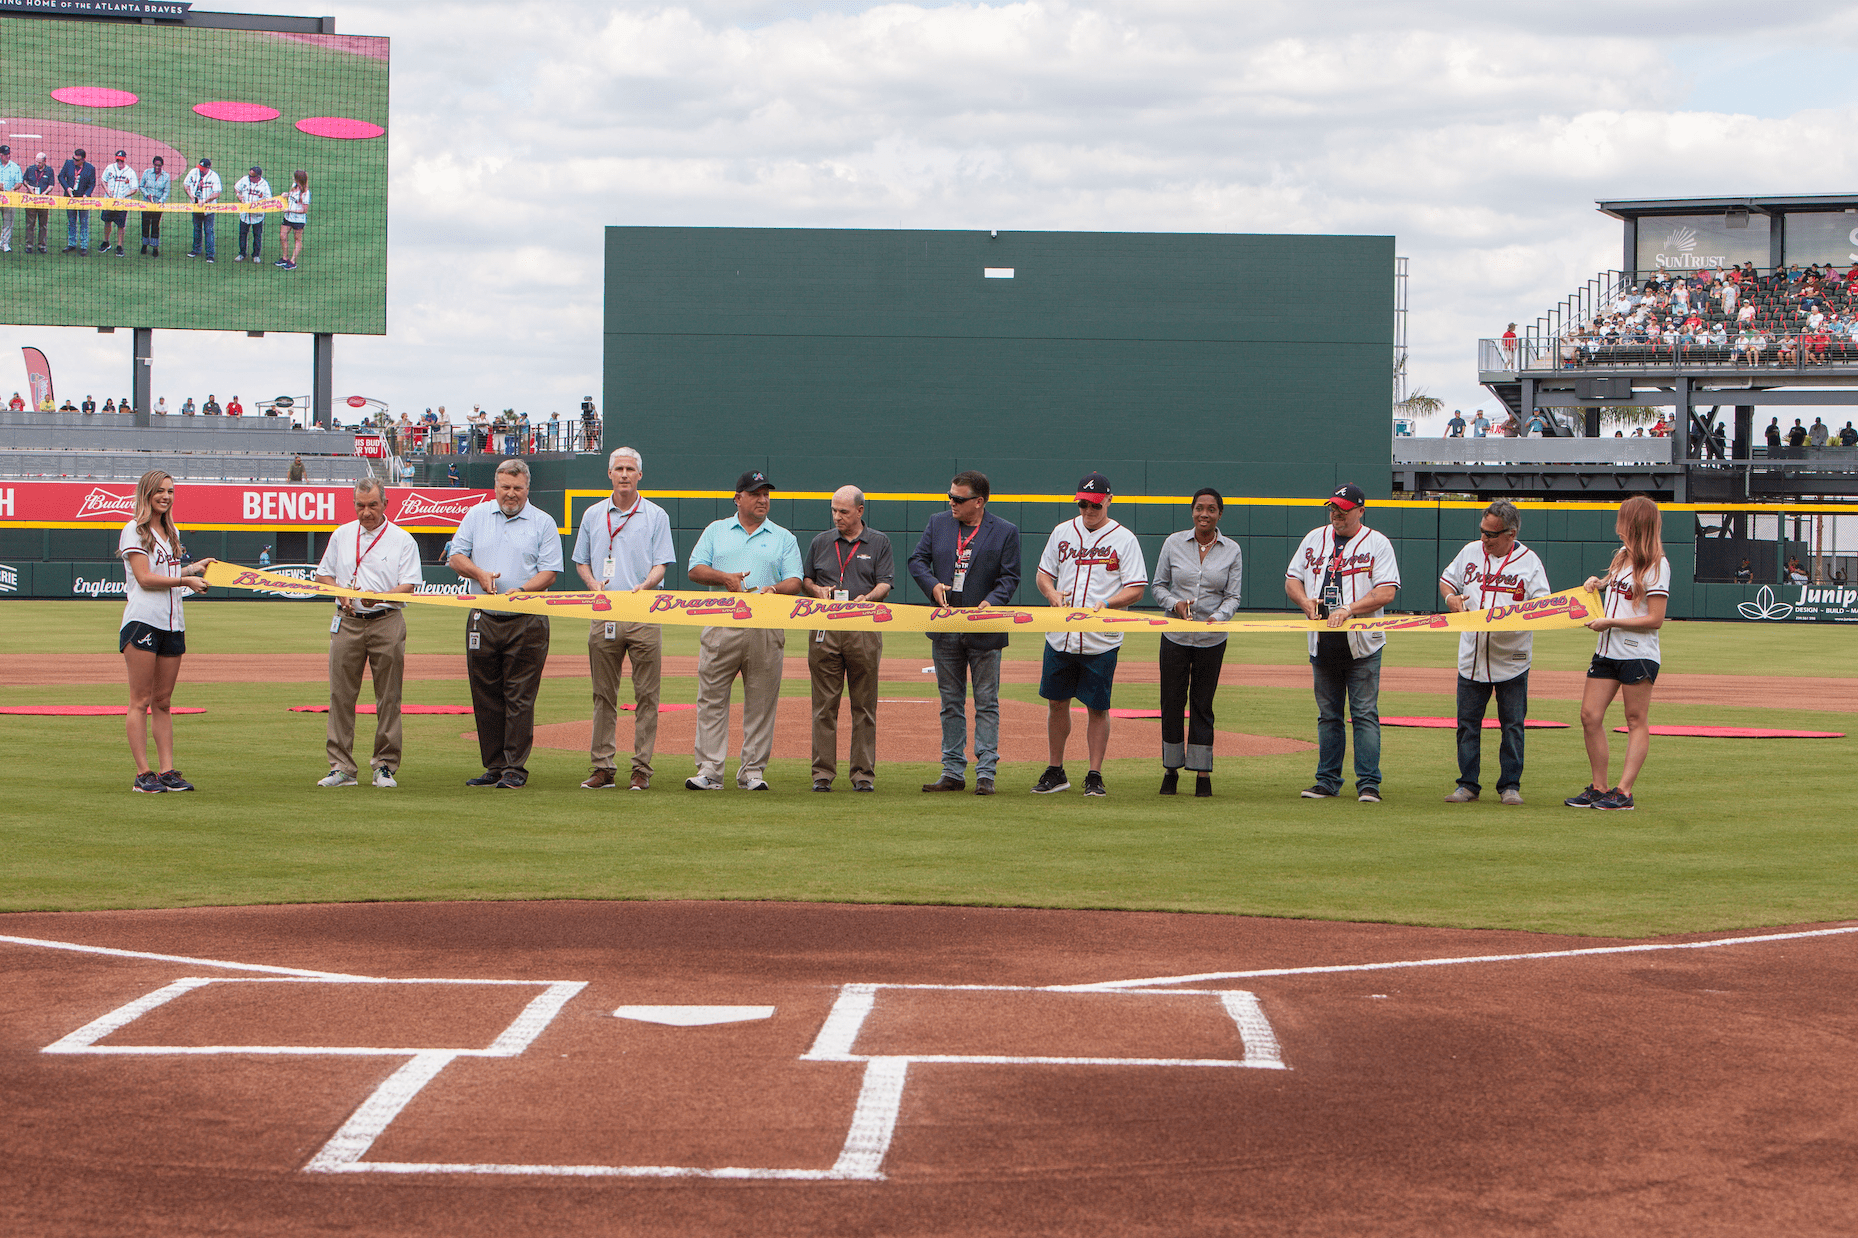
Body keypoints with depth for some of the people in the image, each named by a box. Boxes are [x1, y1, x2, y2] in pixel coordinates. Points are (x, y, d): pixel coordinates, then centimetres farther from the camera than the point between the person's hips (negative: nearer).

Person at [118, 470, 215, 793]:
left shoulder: (171, 532, 20)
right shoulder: (134, 531, -3)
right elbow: (145, 578, -11)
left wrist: (193, 568, 12)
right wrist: (186, 580, -12)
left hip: (173, 622, 7)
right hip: (143, 619, -7)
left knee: (163, 701, 7)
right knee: (141, 700, -6)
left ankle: (167, 770, 6)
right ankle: (143, 773, -7)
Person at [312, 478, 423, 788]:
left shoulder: (403, 540, 1)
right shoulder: (342, 535, 12)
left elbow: (409, 585, -6)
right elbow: (323, 574, 18)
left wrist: (380, 597, -25)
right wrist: (341, 593, -3)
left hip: (386, 623, -3)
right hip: (346, 623, 3)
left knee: (388, 697, -1)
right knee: (340, 695, 0)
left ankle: (385, 766, 6)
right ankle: (341, 768, 3)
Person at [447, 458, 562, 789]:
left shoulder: (543, 523, 3)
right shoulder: (477, 515, 12)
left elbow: (549, 572, -3)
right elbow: (456, 556, 9)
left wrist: (521, 591, -20)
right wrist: (479, 573, -11)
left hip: (526, 622, -3)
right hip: (482, 621, 3)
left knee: (520, 696, -5)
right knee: (486, 696, 6)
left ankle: (515, 769, -3)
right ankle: (494, 767, 13)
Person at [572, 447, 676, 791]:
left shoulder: (656, 516, 5)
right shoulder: (593, 515, 13)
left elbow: (660, 565, -1)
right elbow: (581, 561, 18)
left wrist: (644, 586, -22)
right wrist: (595, 585, -2)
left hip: (644, 614, -3)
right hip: (603, 614, 3)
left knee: (646, 695, -3)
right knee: (603, 695, 4)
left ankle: (641, 768, -1)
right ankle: (603, 767, 8)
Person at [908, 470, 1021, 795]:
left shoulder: (1006, 532, -3)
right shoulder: (938, 523, 7)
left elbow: (1010, 577, -5)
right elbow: (917, 560, 6)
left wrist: (991, 603, -22)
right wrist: (933, 585, -13)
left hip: (985, 630, -4)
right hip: (945, 629, 4)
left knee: (986, 704, 0)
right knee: (951, 704, 9)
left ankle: (986, 773, 2)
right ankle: (953, 773, 15)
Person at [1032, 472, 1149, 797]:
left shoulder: (1124, 539, -3)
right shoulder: (1062, 532, 9)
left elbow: (1137, 588, -6)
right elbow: (1043, 574, 15)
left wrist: (1105, 604, -21)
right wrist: (1052, 593, -7)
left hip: (1101, 642, -4)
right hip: (1060, 636, 4)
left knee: (1097, 707, 1)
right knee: (1056, 702, 9)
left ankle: (1095, 776, 9)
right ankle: (1056, 772, 21)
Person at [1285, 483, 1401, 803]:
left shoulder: (1377, 543, -2)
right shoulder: (1314, 539, 13)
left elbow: (1387, 591, -11)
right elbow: (1292, 579, 14)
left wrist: (1349, 609, -22)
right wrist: (1305, 600, -7)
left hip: (1362, 645, -4)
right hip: (1322, 644, 5)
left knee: (1365, 714, -6)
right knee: (1328, 715, 10)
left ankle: (1369, 784, -6)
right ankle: (1327, 781, 15)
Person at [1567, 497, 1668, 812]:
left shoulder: (1656, 565, -12)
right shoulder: (1622, 556, 13)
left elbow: (1655, 620, -17)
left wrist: (1610, 622, -16)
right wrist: (1600, 584, 12)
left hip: (1638, 654, -8)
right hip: (1607, 651, 8)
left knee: (1636, 721, -2)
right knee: (1590, 716, 2)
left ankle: (1624, 791, -4)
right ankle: (1599, 788, 9)